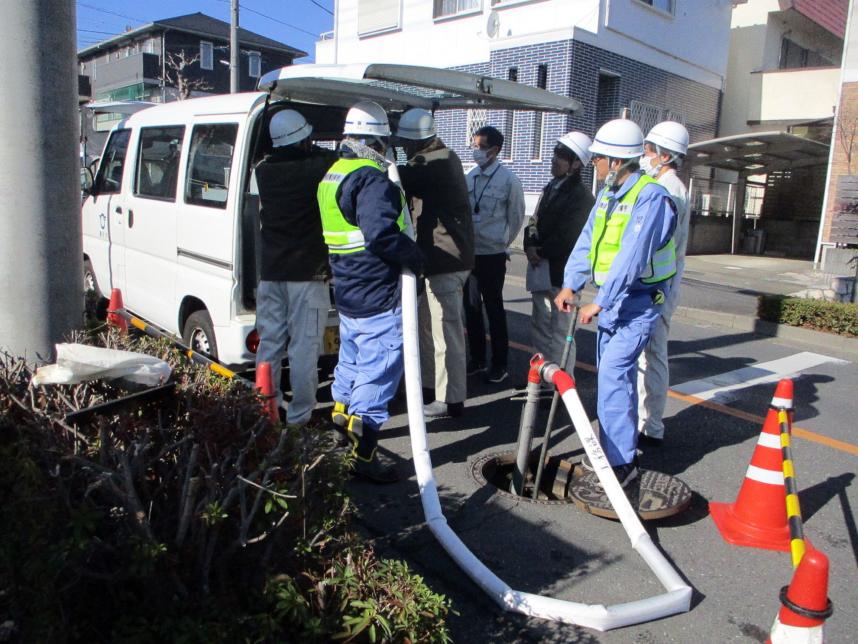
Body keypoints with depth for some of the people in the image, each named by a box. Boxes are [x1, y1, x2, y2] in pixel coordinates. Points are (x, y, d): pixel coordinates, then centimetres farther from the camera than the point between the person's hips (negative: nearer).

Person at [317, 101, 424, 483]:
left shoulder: (332, 175, 14)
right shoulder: (372, 179, -18)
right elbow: (381, 233, -29)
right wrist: (415, 257, -16)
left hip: (348, 293, 10)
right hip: (379, 297, -10)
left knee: (351, 362, 24)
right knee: (377, 373, -2)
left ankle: (340, 432, 39)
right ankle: (363, 457, 5)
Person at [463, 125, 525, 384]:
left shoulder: (508, 180, -11)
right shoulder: (470, 177, 3)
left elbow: (517, 217, -1)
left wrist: (502, 241, 7)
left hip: (492, 254, -5)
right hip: (468, 252, 5)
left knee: (494, 309, 3)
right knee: (471, 307, 12)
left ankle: (499, 364, 15)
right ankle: (477, 358, 27)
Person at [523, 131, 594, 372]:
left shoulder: (581, 196, -10)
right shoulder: (550, 188, 17)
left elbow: (567, 237, -16)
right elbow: (535, 223, 16)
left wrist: (540, 252, -7)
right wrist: (530, 247, -2)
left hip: (562, 273, -9)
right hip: (541, 271, 9)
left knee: (560, 333, -5)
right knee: (540, 329, 17)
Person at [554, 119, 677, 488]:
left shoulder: (650, 197, -18)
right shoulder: (608, 194, 10)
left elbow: (631, 258, -25)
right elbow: (587, 242, 6)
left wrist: (599, 303, -25)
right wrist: (570, 285, -7)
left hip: (639, 302, -9)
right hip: (612, 300, 9)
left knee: (613, 375, -13)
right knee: (614, 375, 13)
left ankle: (622, 462, -4)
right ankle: (616, 449, 26)